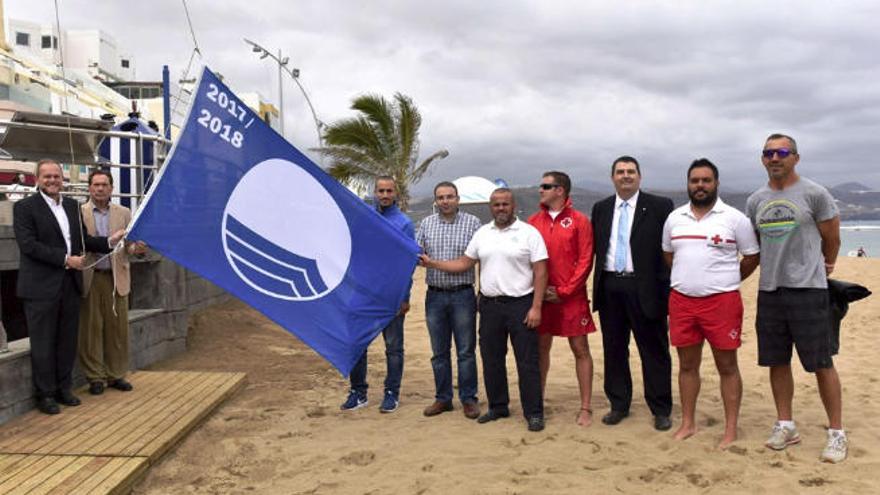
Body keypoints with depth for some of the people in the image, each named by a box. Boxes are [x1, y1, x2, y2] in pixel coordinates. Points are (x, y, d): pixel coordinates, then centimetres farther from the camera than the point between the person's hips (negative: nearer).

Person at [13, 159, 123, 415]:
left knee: (67, 341, 13)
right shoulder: (24, 207, -5)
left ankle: (63, 388, 26)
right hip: (41, 287, -6)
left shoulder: (72, 206, 13)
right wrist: (65, 259, -17)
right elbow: (28, 244, -15)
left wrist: (110, 241, -2)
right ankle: (45, 394, 15)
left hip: (70, 284, 6)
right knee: (43, 343, 4)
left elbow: (83, 239, 15)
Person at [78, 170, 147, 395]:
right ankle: (95, 377, 13)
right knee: (91, 329, 3)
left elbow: (129, 244, 6)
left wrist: (135, 248, -16)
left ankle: (116, 375, 17)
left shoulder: (123, 213, 10)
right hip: (89, 279, -2)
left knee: (118, 328, 6)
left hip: (116, 278, 2)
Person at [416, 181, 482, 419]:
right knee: (439, 352, 10)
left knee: (466, 351, 2)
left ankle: (468, 398, 14)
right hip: (435, 295, 3)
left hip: (463, 294, -3)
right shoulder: (426, 224, 9)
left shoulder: (472, 223, 0)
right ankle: (443, 398, 21)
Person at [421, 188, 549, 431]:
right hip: (489, 305, 5)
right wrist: (432, 263, 4)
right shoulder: (482, 233, 10)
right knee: (491, 360, 12)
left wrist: (536, 307, -14)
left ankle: (534, 413, 10)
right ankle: (498, 406, 27)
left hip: (520, 304, -5)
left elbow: (540, 272, -8)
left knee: (527, 362, 0)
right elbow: (464, 263, 13)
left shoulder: (529, 233, -5)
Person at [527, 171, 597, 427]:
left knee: (580, 349, 2)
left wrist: (564, 291, -10)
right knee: (541, 347, 10)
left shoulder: (579, 221, -3)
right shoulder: (533, 221, 7)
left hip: (571, 297, -3)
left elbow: (585, 261, -7)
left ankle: (586, 408, 10)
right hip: (540, 297, 3)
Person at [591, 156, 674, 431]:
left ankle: (661, 410, 16)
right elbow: (596, 248, 13)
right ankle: (619, 405, 25)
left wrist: (666, 290, -10)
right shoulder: (600, 209, 12)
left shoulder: (659, 207, -1)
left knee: (654, 351, 3)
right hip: (610, 288, 4)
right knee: (614, 350, 12)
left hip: (644, 289, -4)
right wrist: (600, 283, 5)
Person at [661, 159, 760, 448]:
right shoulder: (674, 218, 8)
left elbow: (752, 257, 3)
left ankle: (731, 430, 14)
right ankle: (688, 424, 23)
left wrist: (726, 282, 7)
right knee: (687, 365, 12)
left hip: (722, 302, -3)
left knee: (727, 366, 4)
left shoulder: (734, 218, -3)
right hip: (681, 301, 4)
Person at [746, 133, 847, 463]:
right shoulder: (755, 201, 10)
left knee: (821, 364, -1)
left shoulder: (814, 194, -5)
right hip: (769, 290, 5)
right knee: (777, 362, 11)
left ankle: (836, 433, 11)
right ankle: (785, 426, 23)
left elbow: (832, 240, 4)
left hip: (808, 290, -5)